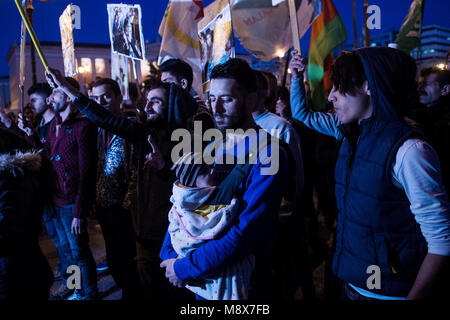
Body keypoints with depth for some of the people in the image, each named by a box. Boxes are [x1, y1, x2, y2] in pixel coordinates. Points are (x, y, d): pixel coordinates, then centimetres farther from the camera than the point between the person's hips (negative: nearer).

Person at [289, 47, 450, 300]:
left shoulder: (408, 151, -24)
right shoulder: (351, 131, 0)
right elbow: (302, 115, 17)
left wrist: (413, 297, -23)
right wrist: (297, 76, 9)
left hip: (387, 292, -7)